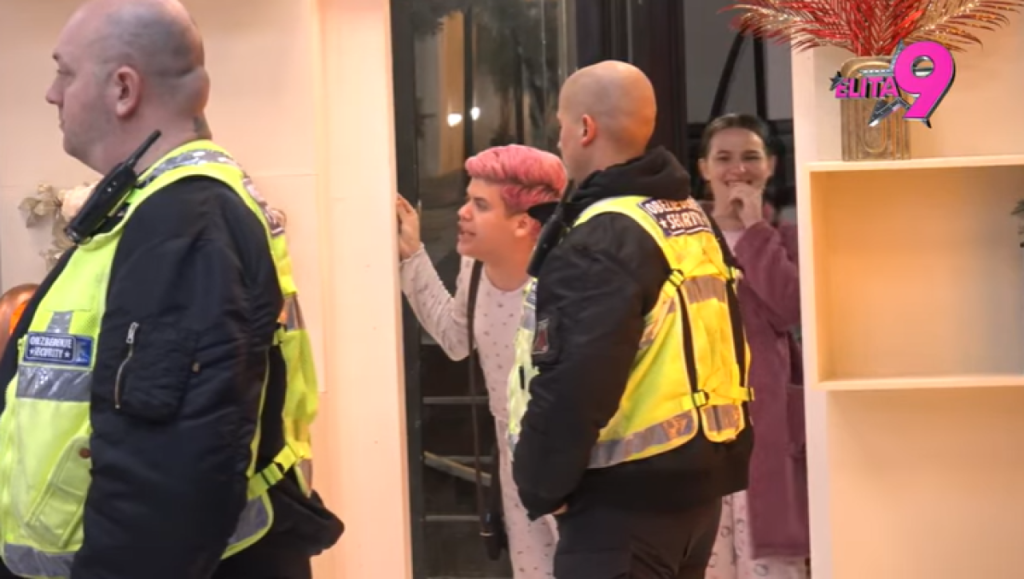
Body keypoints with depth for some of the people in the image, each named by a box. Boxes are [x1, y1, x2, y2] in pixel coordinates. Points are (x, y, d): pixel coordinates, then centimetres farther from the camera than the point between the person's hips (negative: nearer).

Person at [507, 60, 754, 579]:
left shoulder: (602, 241, -18)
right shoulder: (693, 221, 12)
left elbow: (574, 384, -24)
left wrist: (542, 483, -12)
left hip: (624, 496, -9)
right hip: (695, 483, 10)